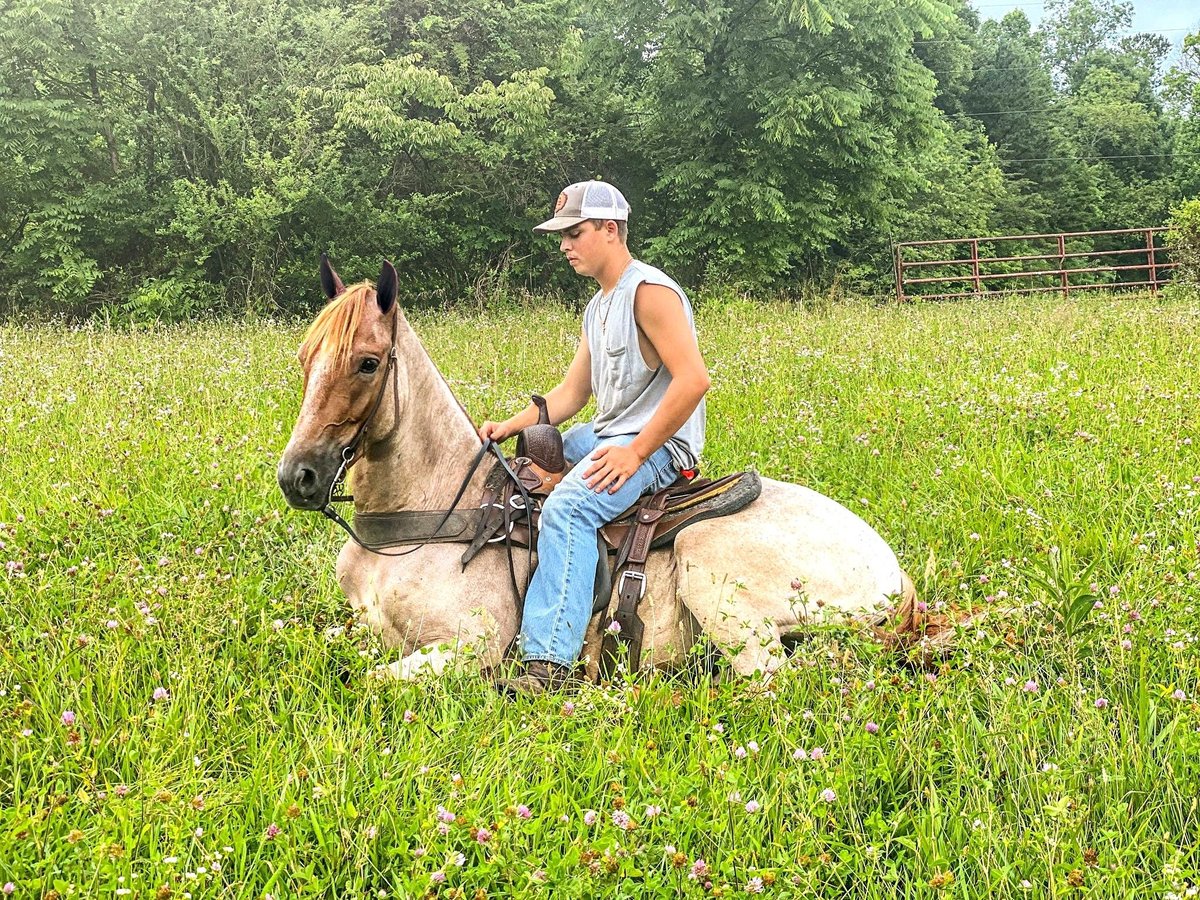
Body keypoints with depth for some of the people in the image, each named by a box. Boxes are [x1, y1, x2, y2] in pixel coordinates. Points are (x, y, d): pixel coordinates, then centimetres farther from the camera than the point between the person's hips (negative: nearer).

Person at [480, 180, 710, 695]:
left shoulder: (649, 291, -13)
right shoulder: (597, 308, 19)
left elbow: (694, 379, -23)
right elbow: (572, 392, 20)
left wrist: (636, 453, -24)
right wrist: (513, 425, 3)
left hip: (658, 444, -11)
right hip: (606, 435, 11)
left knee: (566, 508, -33)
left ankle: (549, 662, -39)